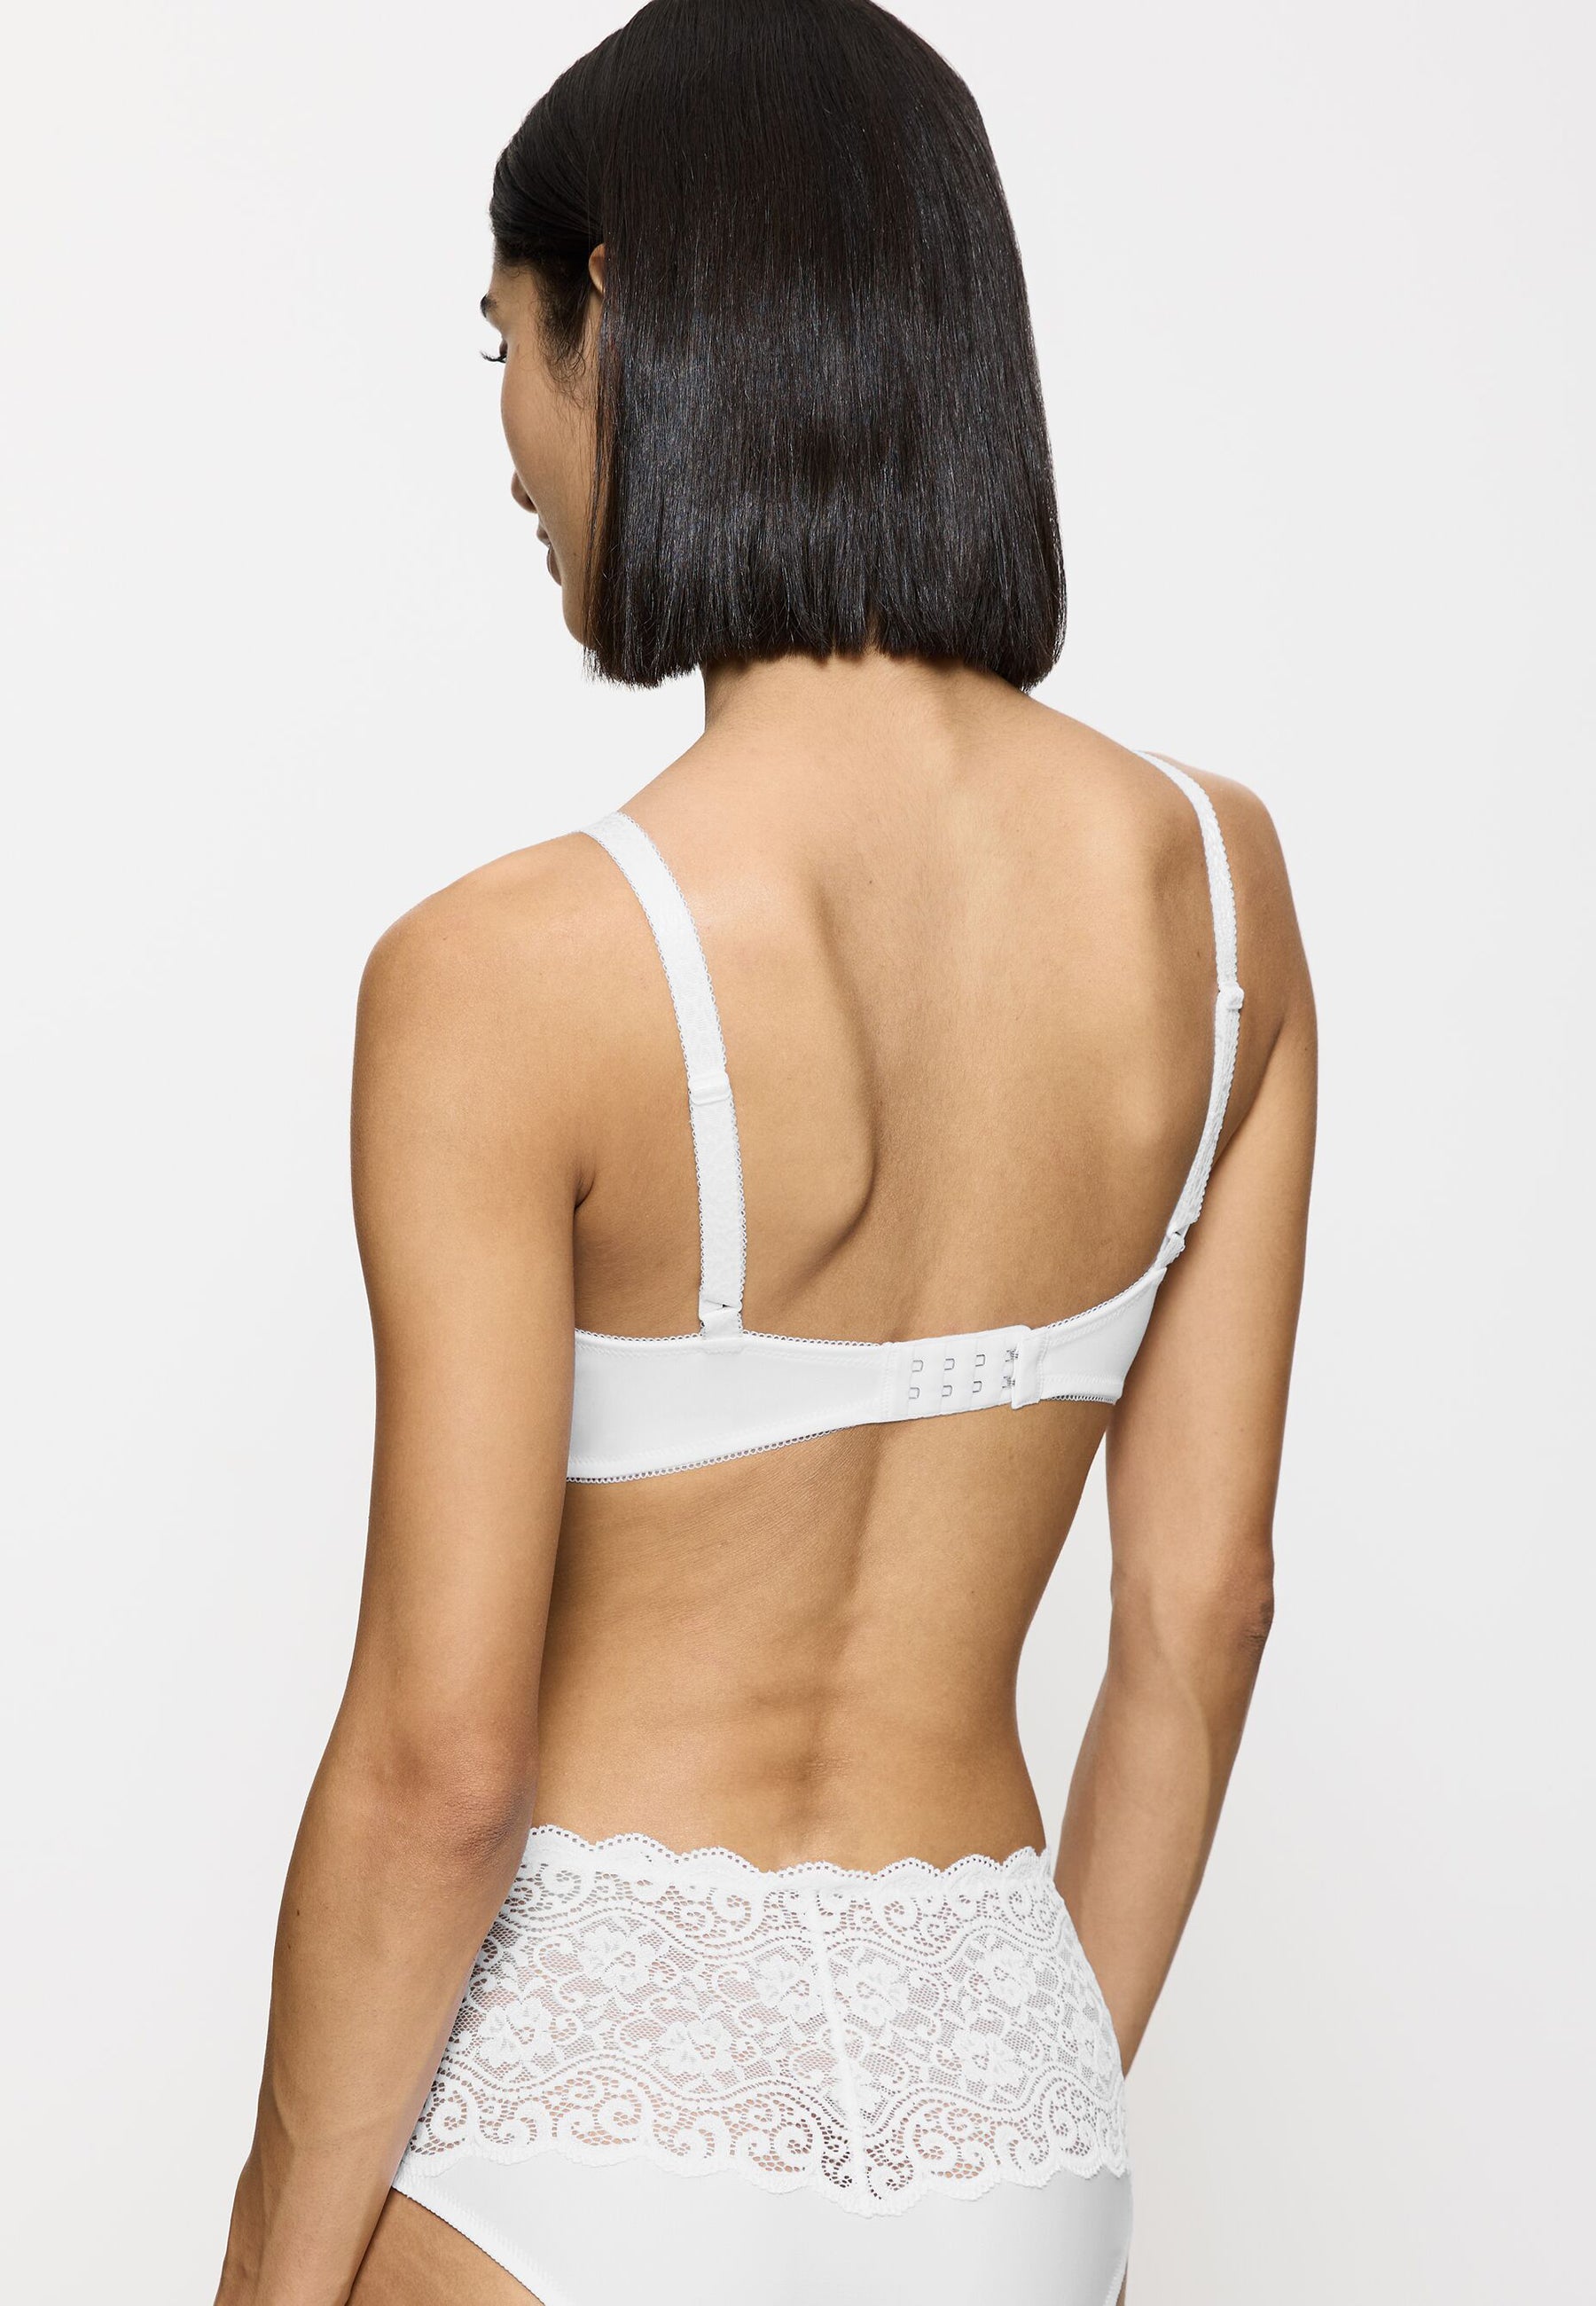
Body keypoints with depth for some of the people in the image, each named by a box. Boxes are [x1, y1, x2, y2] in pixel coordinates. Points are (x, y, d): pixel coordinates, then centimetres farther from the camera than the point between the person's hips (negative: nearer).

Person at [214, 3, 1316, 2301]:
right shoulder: (1216, 882, -4)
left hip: (590, 2096, -4)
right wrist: (1041, 2113, 14)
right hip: (996, 2084, 5)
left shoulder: (510, 976, -19)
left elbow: (438, 1759, -17)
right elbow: (1203, 1608, 3)